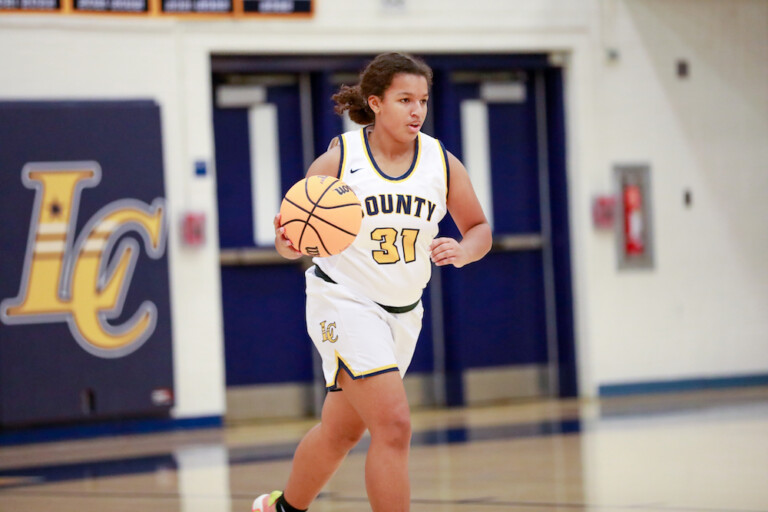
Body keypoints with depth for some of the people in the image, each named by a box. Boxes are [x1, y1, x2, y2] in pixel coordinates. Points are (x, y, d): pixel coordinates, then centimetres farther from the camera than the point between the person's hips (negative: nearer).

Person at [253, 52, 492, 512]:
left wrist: (463, 250, -15)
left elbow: (479, 228, 7)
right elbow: (291, 237, -6)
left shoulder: (443, 163, -3)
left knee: (341, 431, 18)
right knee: (394, 426, -20)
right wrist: (288, 243, -30)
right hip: (344, 303, -5)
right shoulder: (338, 161, -11)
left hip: (403, 313, 5)